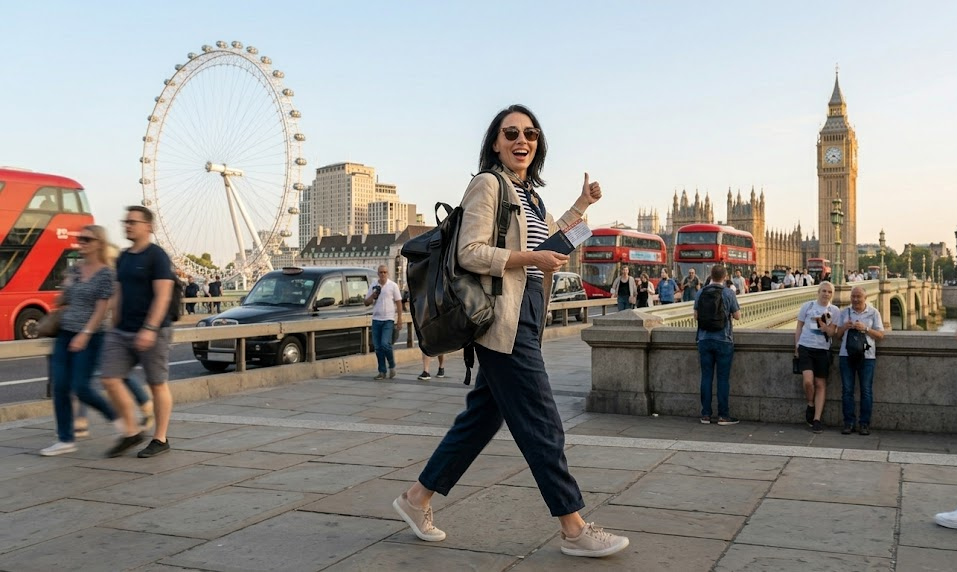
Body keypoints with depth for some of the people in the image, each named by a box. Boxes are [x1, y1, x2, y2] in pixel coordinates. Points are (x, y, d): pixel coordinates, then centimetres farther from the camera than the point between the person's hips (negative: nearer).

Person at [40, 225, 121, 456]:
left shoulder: (106, 273, -9)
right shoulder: (74, 270, 10)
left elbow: (102, 308, -14)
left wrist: (85, 334, -19)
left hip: (89, 337, -7)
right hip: (65, 334, 7)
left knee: (81, 388, -6)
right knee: (60, 387, 2)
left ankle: (115, 416, 18)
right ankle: (66, 440, 9)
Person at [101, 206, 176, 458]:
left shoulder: (157, 256, -9)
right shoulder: (123, 257, 14)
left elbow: (163, 295, -17)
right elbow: (118, 295, 19)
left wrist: (149, 329, -24)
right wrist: (115, 327, 16)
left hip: (151, 332, -7)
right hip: (121, 332, 7)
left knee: (157, 384, 2)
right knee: (110, 379, -1)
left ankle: (160, 439, 13)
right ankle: (131, 432, 12)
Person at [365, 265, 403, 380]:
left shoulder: (393, 286, 1)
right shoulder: (373, 287, 11)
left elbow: (399, 303, 0)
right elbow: (366, 303, 13)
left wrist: (399, 319, -6)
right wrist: (373, 295, -7)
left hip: (388, 320, -4)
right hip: (376, 319, 4)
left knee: (385, 344, -15)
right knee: (378, 347, 4)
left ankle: (392, 366, 7)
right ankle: (382, 372, 12)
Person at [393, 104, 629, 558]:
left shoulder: (529, 193, 18)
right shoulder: (488, 184, -8)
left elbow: (549, 236, 35)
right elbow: (469, 253, -16)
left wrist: (582, 204, 30)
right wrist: (531, 258, -17)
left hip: (525, 319, 10)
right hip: (505, 320, -9)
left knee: (482, 416, 13)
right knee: (542, 426, -5)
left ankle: (417, 499, 23)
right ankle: (574, 530, 4)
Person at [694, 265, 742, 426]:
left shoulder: (701, 293, 1)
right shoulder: (728, 293, -8)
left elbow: (696, 316, 8)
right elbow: (737, 316, -1)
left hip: (704, 339, 3)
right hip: (723, 340, -3)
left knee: (706, 377, 7)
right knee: (723, 378, 2)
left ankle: (706, 414, 10)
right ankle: (723, 415, 5)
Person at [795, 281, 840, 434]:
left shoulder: (834, 311, 5)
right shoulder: (807, 306, 4)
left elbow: (832, 333, 1)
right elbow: (799, 328, 9)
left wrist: (822, 323, -17)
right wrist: (796, 347, 3)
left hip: (823, 350, 1)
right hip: (805, 348, -1)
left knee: (821, 385, 3)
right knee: (808, 381, -18)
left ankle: (817, 419, 9)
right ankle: (811, 405, 11)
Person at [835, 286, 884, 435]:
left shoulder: (873, 313, 6)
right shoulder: (844, 313, 12)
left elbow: (880, 335, 2)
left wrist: (865, 329, -13)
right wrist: (844, 327, -7)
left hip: (867, 356, -2)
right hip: (846, 355, 2)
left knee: (866, 391, 1)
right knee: (847, 390, 1)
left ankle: (864, 423, 6)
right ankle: (849, 422, 6)